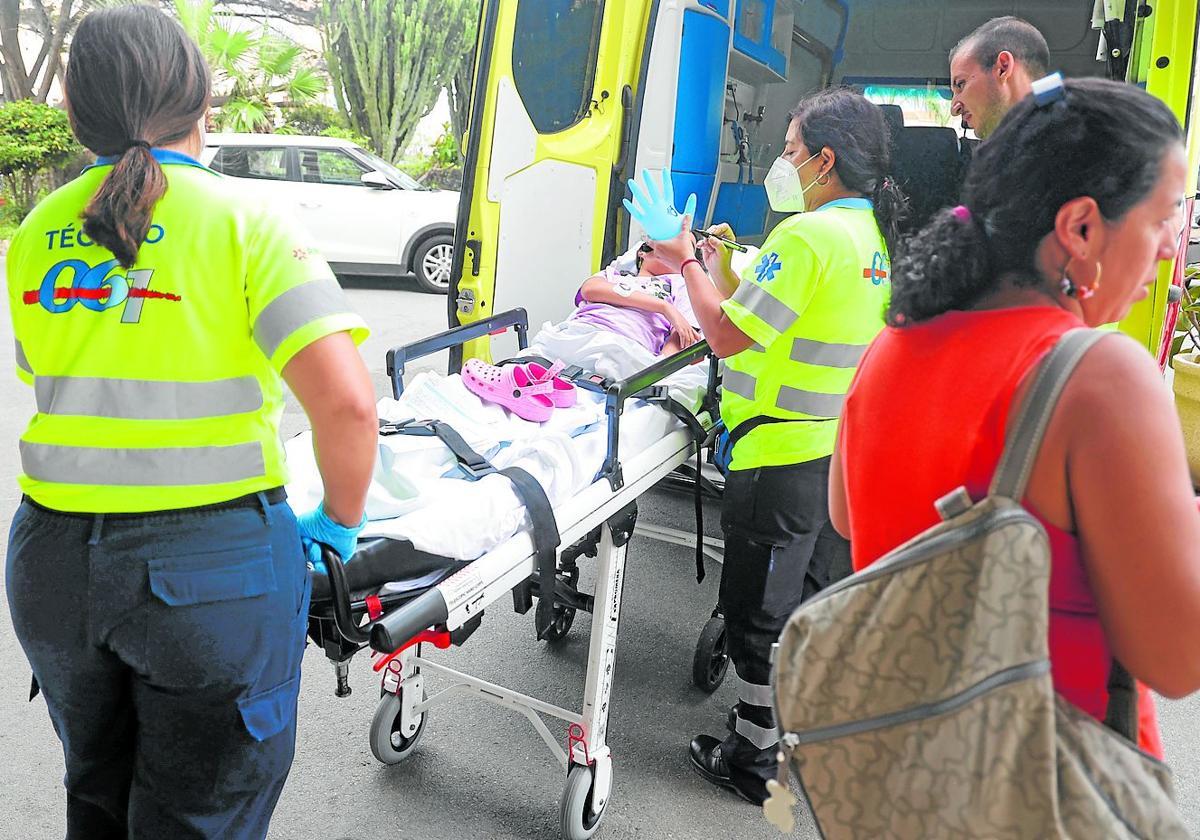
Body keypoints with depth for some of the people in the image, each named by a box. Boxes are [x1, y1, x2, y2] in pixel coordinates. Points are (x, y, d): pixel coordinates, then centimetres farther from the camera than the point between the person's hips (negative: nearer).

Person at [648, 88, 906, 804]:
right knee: (817, 598, 23)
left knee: (759, 609, 6)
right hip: (841, 449, 10)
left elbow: (728, 337, -21)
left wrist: (686, 262, -9)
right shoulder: (875, 234, 10)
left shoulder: (809, 235, -20)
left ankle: (755, 758, 22)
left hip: (782, 455, -9)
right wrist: (721, 265, 15)